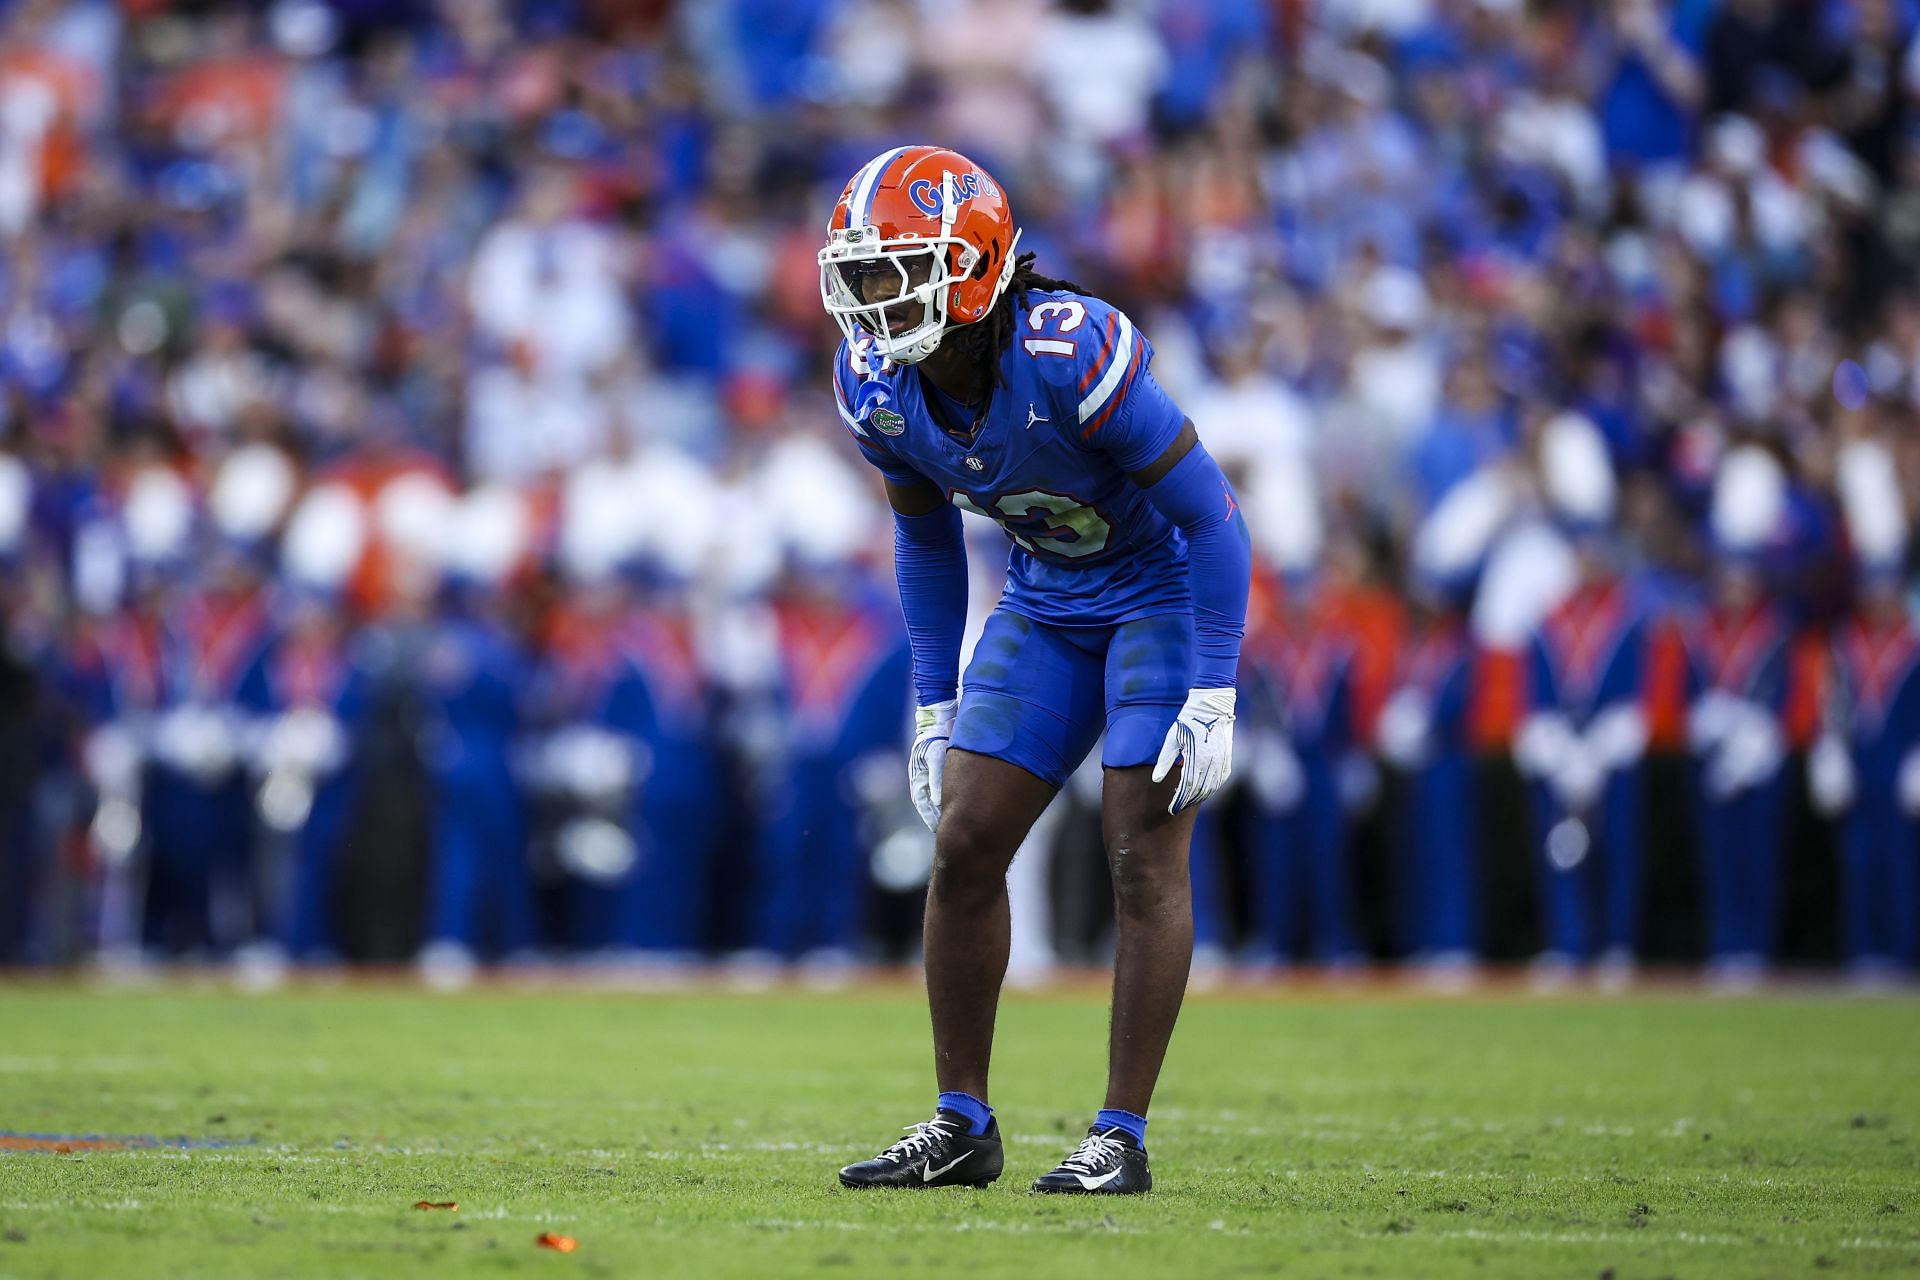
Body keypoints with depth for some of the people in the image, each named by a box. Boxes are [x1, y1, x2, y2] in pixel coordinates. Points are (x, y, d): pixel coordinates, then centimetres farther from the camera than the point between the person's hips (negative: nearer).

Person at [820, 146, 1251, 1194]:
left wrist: (1214, 697, -24)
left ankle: (1122, 1136, -4)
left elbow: (1210, 515, -24)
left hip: (1167, 586, -6)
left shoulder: (1070, 353, -32)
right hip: (1048, 598, 6)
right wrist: (935, 708, 8)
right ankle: (962, 1126, 9)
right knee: (963, 845, -1)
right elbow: (925, 540, 7)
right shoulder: (877, 388, -12)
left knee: (1143, 855, -11)